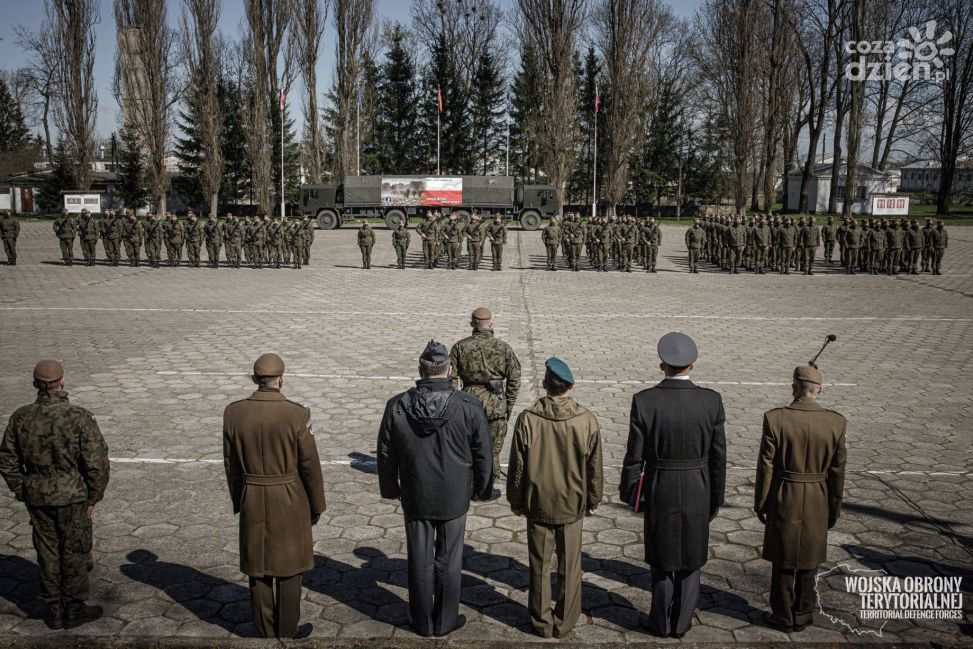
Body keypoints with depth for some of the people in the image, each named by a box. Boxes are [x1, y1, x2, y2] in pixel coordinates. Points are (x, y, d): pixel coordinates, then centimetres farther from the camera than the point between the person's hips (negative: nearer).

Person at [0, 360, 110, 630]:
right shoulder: (80, 418, -17)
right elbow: (97, 463, -16)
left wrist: (22, 492, 15)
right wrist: (93, 497, -3)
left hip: (37, 497, 4)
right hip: (72, 496, -4)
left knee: (47, 553, 16)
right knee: (74, 553, 11)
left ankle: (54, 611, 26)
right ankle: (74, 610, 21)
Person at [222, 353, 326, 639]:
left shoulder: (233, 413, -8)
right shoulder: (297, 414, -18)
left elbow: (231, 464, 1)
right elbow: (310, 465, -11)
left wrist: (238, 502, 15)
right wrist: (316, 505, 2)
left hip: (253, 500, 3)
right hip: (290, 502, -3)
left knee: (258, 569, 15)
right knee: (288, 568, 12)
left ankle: (265, 632, 27)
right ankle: (287, 632, 24)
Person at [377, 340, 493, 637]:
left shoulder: (397, 407, -12)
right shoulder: (469, 407, -15)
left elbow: (386, 454, 0)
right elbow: (482, 454, -5)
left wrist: (390, 488, 15)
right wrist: (481, 489, 11)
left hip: (415, 497, 1)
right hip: (455, 497, -1)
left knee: (420, 560, 15)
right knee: (449, 560, 14)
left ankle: (422, 622, 28)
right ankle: (445, 620, 27)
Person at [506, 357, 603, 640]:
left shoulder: (527, 419, -16)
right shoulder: (587, 421, -13)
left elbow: (517, 466, -7)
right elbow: (594, 467, -2)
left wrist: (516, 501, 7)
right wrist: (593, 500, 12)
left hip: (538, 505, 0)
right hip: (573, 506, 1)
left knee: (540, 566, 14)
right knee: (570, 567, 14)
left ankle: (542, 623, 26)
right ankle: (565, 624, 25)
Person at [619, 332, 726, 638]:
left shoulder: (644, 401, -17)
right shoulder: (712, 401, -13)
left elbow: (635, 456, -11)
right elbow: (718, 456, -6)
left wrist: (629, 492, 5)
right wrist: (715, 499, 7)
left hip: (659, 491, -1)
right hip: (698, 493, 1)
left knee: (661, 560, 17)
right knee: (690, 561, 18)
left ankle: (662, 623, 29)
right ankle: (682, 623, 29)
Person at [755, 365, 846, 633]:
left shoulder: (775, 419, -17)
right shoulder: (836, 422, -10)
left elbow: (766, 466, -12)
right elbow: (837, 471, -4)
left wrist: (760, 503, 0)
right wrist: (834, 508, 9)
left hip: (783, 500, -2)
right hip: (817, 502, 2)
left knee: (783, 560, 13)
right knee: (808, 561, 17)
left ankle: (784, 617, 23)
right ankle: (802, 616, 27)